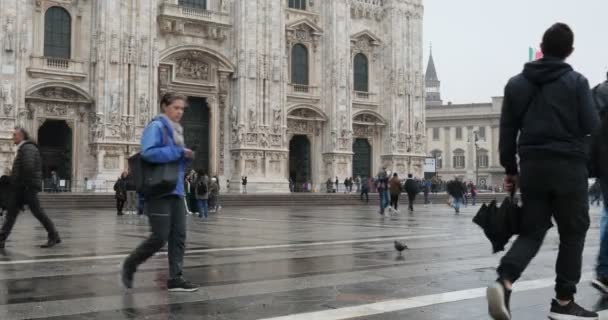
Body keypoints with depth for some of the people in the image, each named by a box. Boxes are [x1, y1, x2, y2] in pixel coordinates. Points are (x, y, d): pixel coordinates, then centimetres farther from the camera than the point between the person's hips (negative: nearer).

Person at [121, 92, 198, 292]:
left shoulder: (176, 130, 17)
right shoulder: (156, 127, -8)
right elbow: (148, 152, -24)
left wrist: (186, 156, 1)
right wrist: (179, 152, -20)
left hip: (176, 190, 8)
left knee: (179, 236, 3)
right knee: (160, 237, -5)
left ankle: (175, 278, 8)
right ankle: (129, 265, 17)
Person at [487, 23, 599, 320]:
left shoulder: (516, 83, 9)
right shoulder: (576, 81, -2)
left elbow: (507, 130, 8)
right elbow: (591, 126, -6)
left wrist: (510, 169, 14)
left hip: (531, 165, 4)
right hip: (568, 165, -4)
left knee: (532, 230, 9)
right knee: (573, 233, 9)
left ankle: (504, 281, -15)